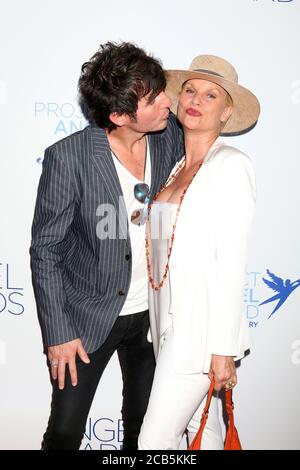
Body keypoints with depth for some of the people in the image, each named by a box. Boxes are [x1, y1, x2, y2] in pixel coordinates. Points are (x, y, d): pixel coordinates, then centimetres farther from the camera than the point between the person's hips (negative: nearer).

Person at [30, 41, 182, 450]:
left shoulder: (171, 135, -9)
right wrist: (57, 333, -10)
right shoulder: (68, 158, -21)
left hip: (154, 312, 4)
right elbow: (45, 250, -12)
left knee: (143, 428, 20)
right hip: (89, 316, -3)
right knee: (65, 433, 10)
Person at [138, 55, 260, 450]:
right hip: (169, 321, 7)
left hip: (201, 325, -7)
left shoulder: (231, 165, -11)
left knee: (154, 440, -2)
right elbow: (166, 248, 12)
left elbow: (232, 262, -15)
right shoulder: (175, 168, 12)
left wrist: (223, 348, -16)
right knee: (202, 431, 18)